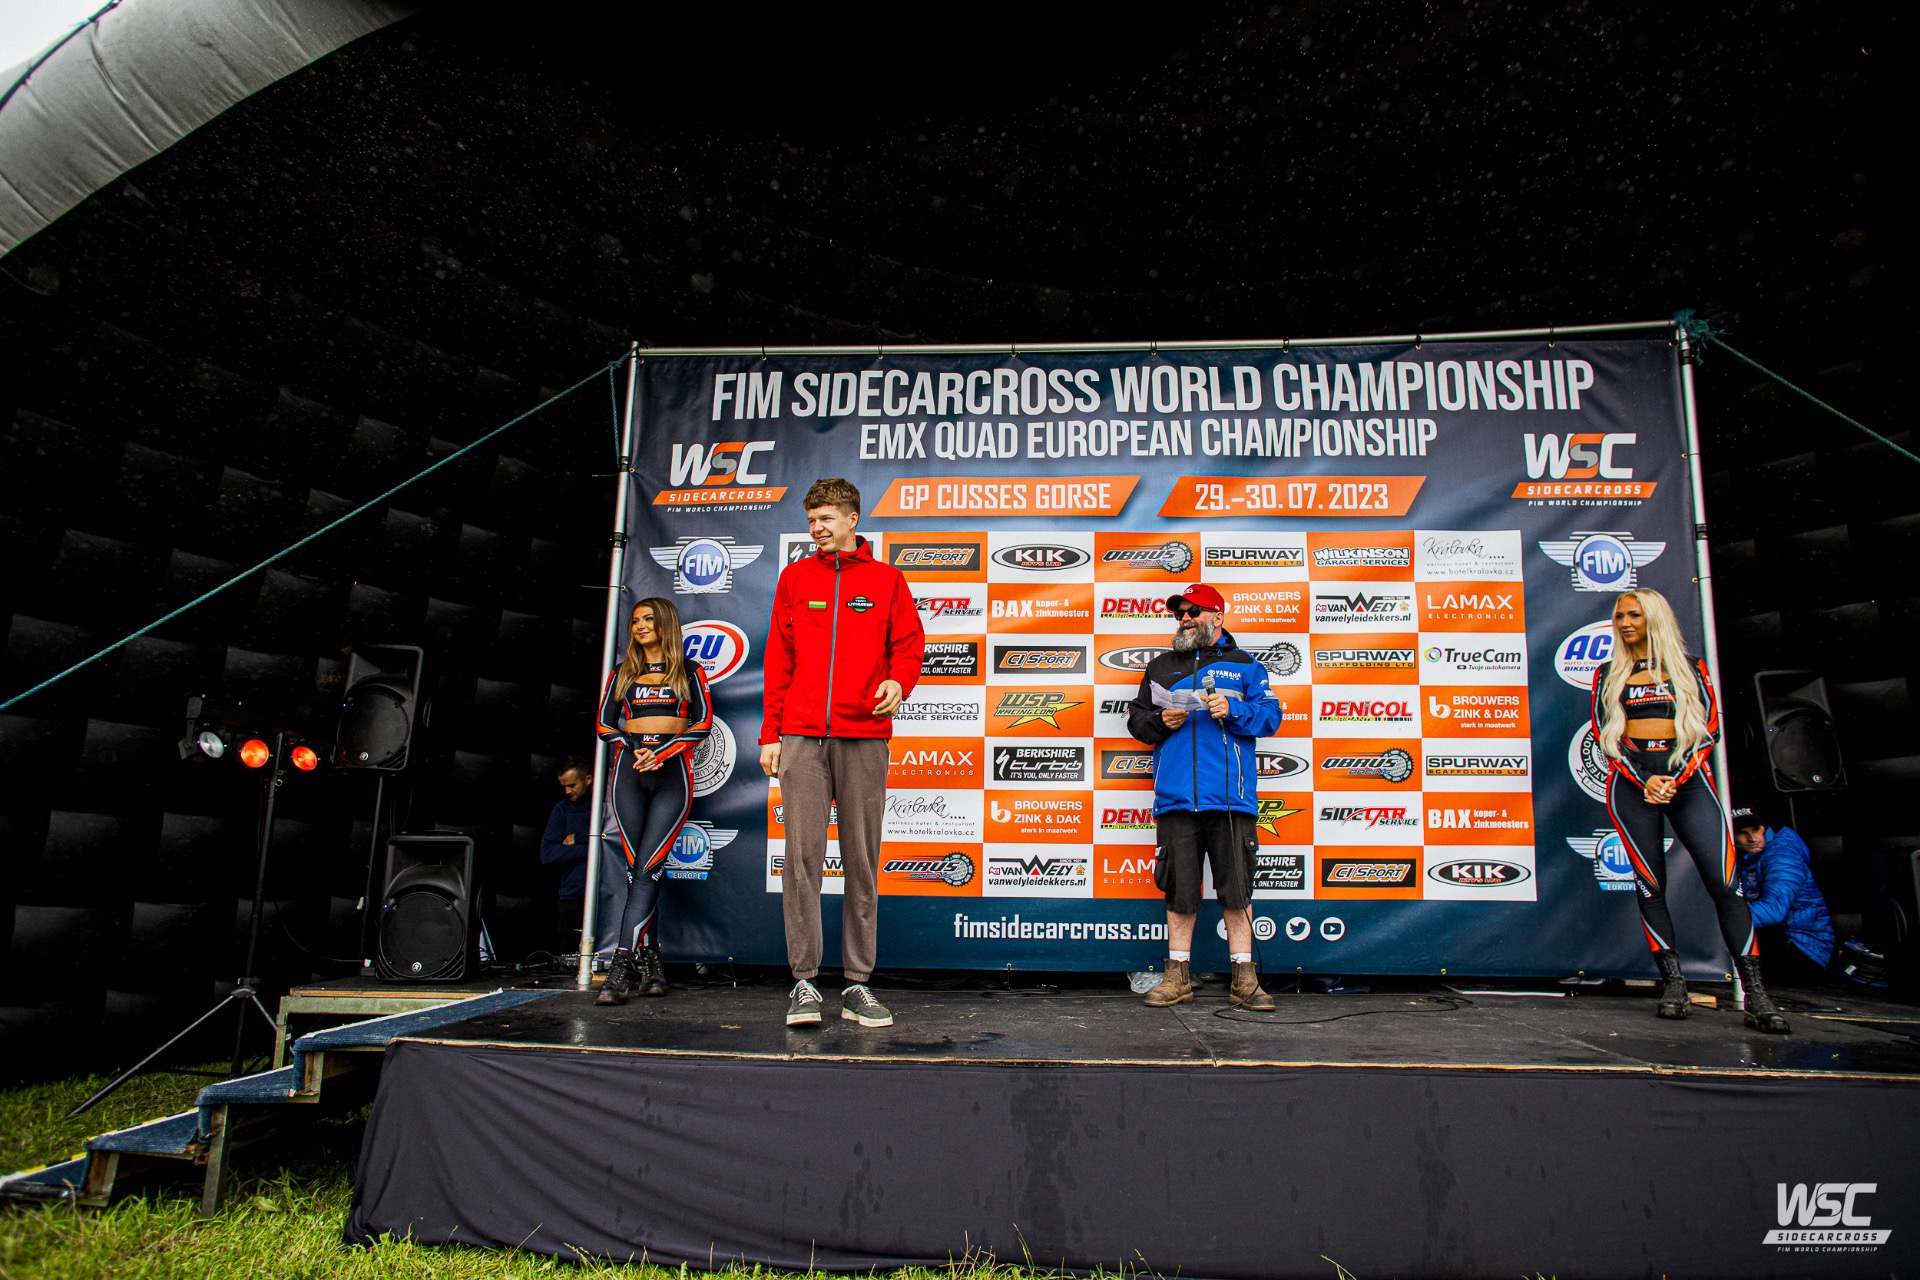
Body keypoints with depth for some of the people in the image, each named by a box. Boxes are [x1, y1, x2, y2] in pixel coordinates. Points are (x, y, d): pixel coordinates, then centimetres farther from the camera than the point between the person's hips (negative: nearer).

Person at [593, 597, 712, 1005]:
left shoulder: (689, 672, 12)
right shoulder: (622, 673, 20)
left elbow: (703, 723, 2)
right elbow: (605, 724, 13)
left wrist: (662, 752, -11)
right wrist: (634, 749, -6)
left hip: (673, 771, -3)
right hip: (629, 769, 3)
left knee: (648, 866, -14)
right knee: (638, 868, -3)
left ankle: (623, 962, -19)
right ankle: (649, 960, 2)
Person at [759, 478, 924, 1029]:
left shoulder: (886, 580, 12)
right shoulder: (795, 577, 15)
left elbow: (908, 644, 9)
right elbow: (778, 658, 13)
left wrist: (898, 681, -14)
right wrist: (770, 733, 7)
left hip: (864, 737, -1)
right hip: (802, 736, 1)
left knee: (862, 860, 2)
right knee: (802, 854, -3)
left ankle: (857, 984, 10)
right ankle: (804, 982, 6)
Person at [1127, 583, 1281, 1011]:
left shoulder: (1244, 666, 13)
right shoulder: (1161, 666, 19)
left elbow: (1270, 715, 4)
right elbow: (1135, 718, 18)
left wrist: (1233, 710, -13)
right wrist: (1160, 721, -3)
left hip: (1229, 797, -2)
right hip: (1176, 797, 2)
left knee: (1236, 890, 0)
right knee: (1179, 891, 5)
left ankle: (1244, 980, 8)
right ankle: (1178, 978, 13)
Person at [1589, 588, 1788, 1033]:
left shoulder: (1689, 666, 13)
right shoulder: (1608, 674, 14)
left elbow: (1710, 727, 4)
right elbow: (1604, 733, 6)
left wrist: (1675, 778, -9)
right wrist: (1644, 780, -9)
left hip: (1687, 776, -1)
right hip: (1631, 780, 1)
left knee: (1724, 882, -10)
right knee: (1650, 884, -2)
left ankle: (1756, 995, -8)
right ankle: (1674, 985, 3)